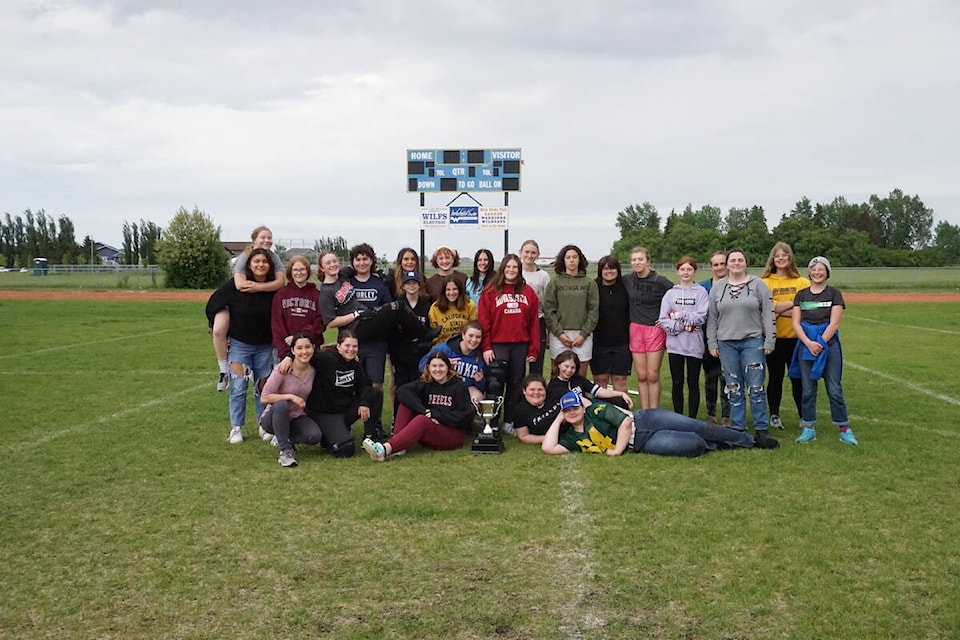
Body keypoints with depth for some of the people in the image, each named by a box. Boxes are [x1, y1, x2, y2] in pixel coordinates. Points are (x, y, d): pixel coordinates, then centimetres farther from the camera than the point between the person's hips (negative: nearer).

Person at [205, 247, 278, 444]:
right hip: (239, 345, -2)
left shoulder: (274, 289, -9)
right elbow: (212, 306, -5)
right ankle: (236, 428, 7)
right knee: (238, 387, -2)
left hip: (265, 346, 2)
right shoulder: (235, 285, -15)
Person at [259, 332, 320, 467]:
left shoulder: (313, 371, -5)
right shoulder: (283, 370, -19)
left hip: (296, 418, 3)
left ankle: (288, 439, 6)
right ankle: (284, 450, -24)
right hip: (273, 418, -3)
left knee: (315, 436, -26)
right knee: (281, 405, -38)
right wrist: (290, 396, -28)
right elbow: (264, 398, -20)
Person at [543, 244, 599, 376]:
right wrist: (559, 333, -7)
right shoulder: (554, 283, 6)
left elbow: (594, 311, 3)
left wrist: (584, 334, -6)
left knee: (581, 375, 2)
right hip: (559, 336, 0)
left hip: (583, 336, 1)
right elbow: (548, 311, 2)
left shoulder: (589, 283, 7)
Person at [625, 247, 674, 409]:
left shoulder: (660, 281, -8)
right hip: (635, 329, 4)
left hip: (655, 330, -3)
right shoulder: (627, 281, 4)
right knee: (641, 376, 6)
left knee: (653, 376, -2)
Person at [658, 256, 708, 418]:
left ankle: (692, 419, 13)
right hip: (675, 345, 2)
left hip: (694, 345, -2)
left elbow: (701, 317, -10)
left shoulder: (701, 292, 1)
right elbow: (663, 320, -1)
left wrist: (679, 316, -9)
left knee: (693, 383, 5)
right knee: (676, 383, 8)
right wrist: (682, 325, -13)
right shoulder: (670, 293, 7)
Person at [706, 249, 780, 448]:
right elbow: (712, 318, 12)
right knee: (733, 388, 7)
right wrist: (712, 343, 7)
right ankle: (737, 428, 15)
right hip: (726, 344, 3)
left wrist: (769, 341, -4)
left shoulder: (758, 284, 3)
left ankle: (761, 429, 4)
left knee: (756, 387, -4)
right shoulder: (717, 288, 10)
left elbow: (768, 314, 1)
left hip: (752, 342, -2)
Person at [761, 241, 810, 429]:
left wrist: (779, 309, -14)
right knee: (775, 377, 8)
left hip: (796, 337, 0)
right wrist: (794, 303, -12)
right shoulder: (765, 282, 2)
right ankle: (774, 416, 18)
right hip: (774, 337, 0)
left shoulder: (802, 282, 5)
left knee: (798, 378, 5)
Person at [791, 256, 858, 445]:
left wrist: (820, 343, -13)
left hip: (829, 344, -2)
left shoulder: (834, 294, 3)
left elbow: (834, 323, -4)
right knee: (808, 390, 5)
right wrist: (809, 343, -10)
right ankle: (809, 428, 12)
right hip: (806, 345, 2)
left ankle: (844, 429, 4)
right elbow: (796, 323, 3)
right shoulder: (801, 294, 10)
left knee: (834, 389, -3)